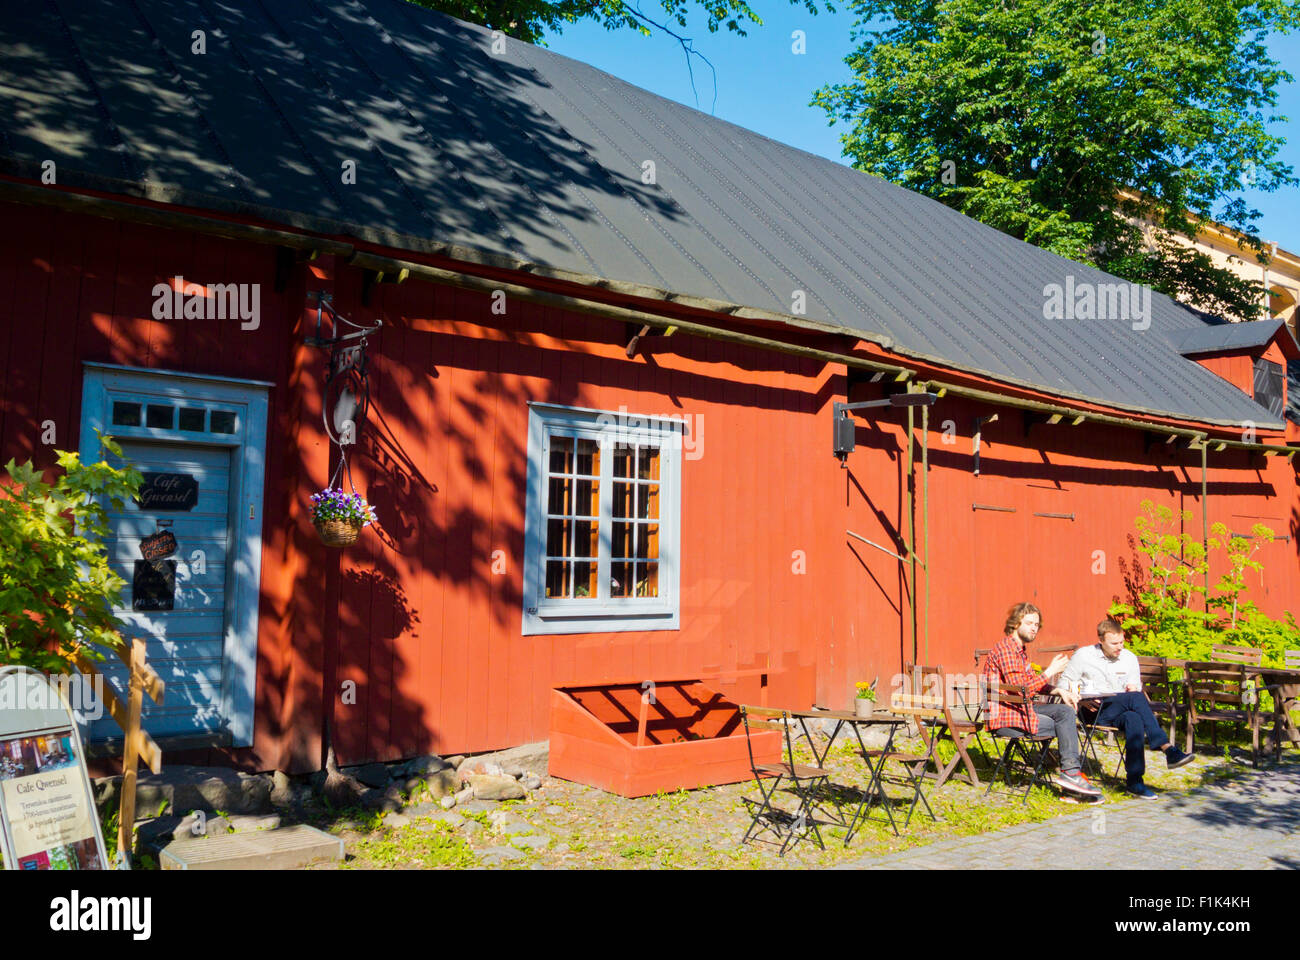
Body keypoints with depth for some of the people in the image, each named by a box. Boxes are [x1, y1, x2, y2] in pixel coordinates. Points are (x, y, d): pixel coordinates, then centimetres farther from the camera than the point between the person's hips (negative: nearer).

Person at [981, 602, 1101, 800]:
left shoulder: (1020, 650, 17)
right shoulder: (1005, 648, -16)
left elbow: (1032, 681, 21)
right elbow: (1019, 689, -22)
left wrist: (1059, 691, 3)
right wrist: (1050, 672, -16)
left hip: (1020, 709, 9)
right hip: (1004, 717, -9)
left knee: (1066, 711, -6)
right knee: (1066, 726, -12)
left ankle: (1070, 772, -10)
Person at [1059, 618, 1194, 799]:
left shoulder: (1130, 658, 14)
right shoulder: (1083, 655, 3)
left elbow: (1136, 689, 21)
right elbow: (1066, 680, 7)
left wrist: (1133, 688, -5)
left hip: (1119, 711, 4)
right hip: (1093, 712, -4)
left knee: (1134, 719, -37)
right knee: (1136, 697, -31)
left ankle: (1134, 781, -40)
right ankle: (1168, 750, -38)